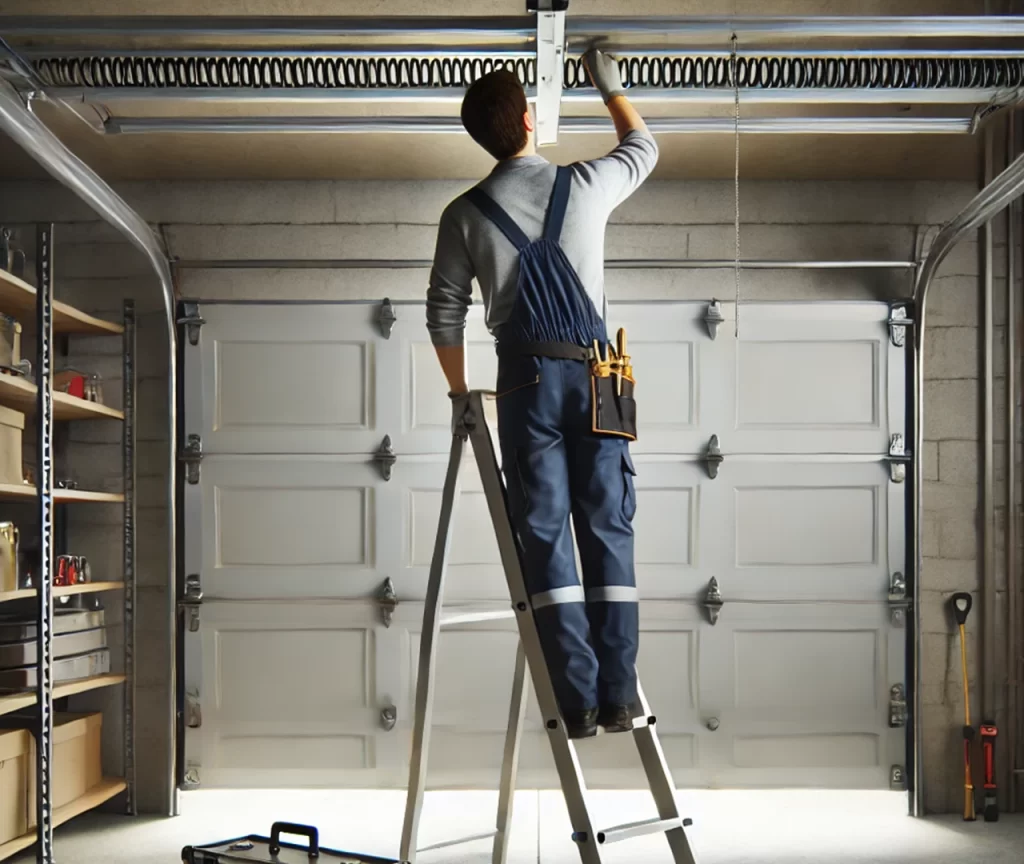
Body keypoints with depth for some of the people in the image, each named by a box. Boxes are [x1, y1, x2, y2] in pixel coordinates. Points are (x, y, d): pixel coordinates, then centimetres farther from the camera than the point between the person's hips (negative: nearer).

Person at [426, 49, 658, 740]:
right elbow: (643, 147, 25)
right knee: (609, 530, 3)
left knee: (545, 536, 1)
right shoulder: (584, 186, 4)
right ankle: (618, 697, 2)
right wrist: (610, 87, 40)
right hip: (596, 372, 1)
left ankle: (578, 701, -3)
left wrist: (460, 392, 18)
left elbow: (444, 316, 4)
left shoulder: (465, 215, 2)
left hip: (529, 377, -1)